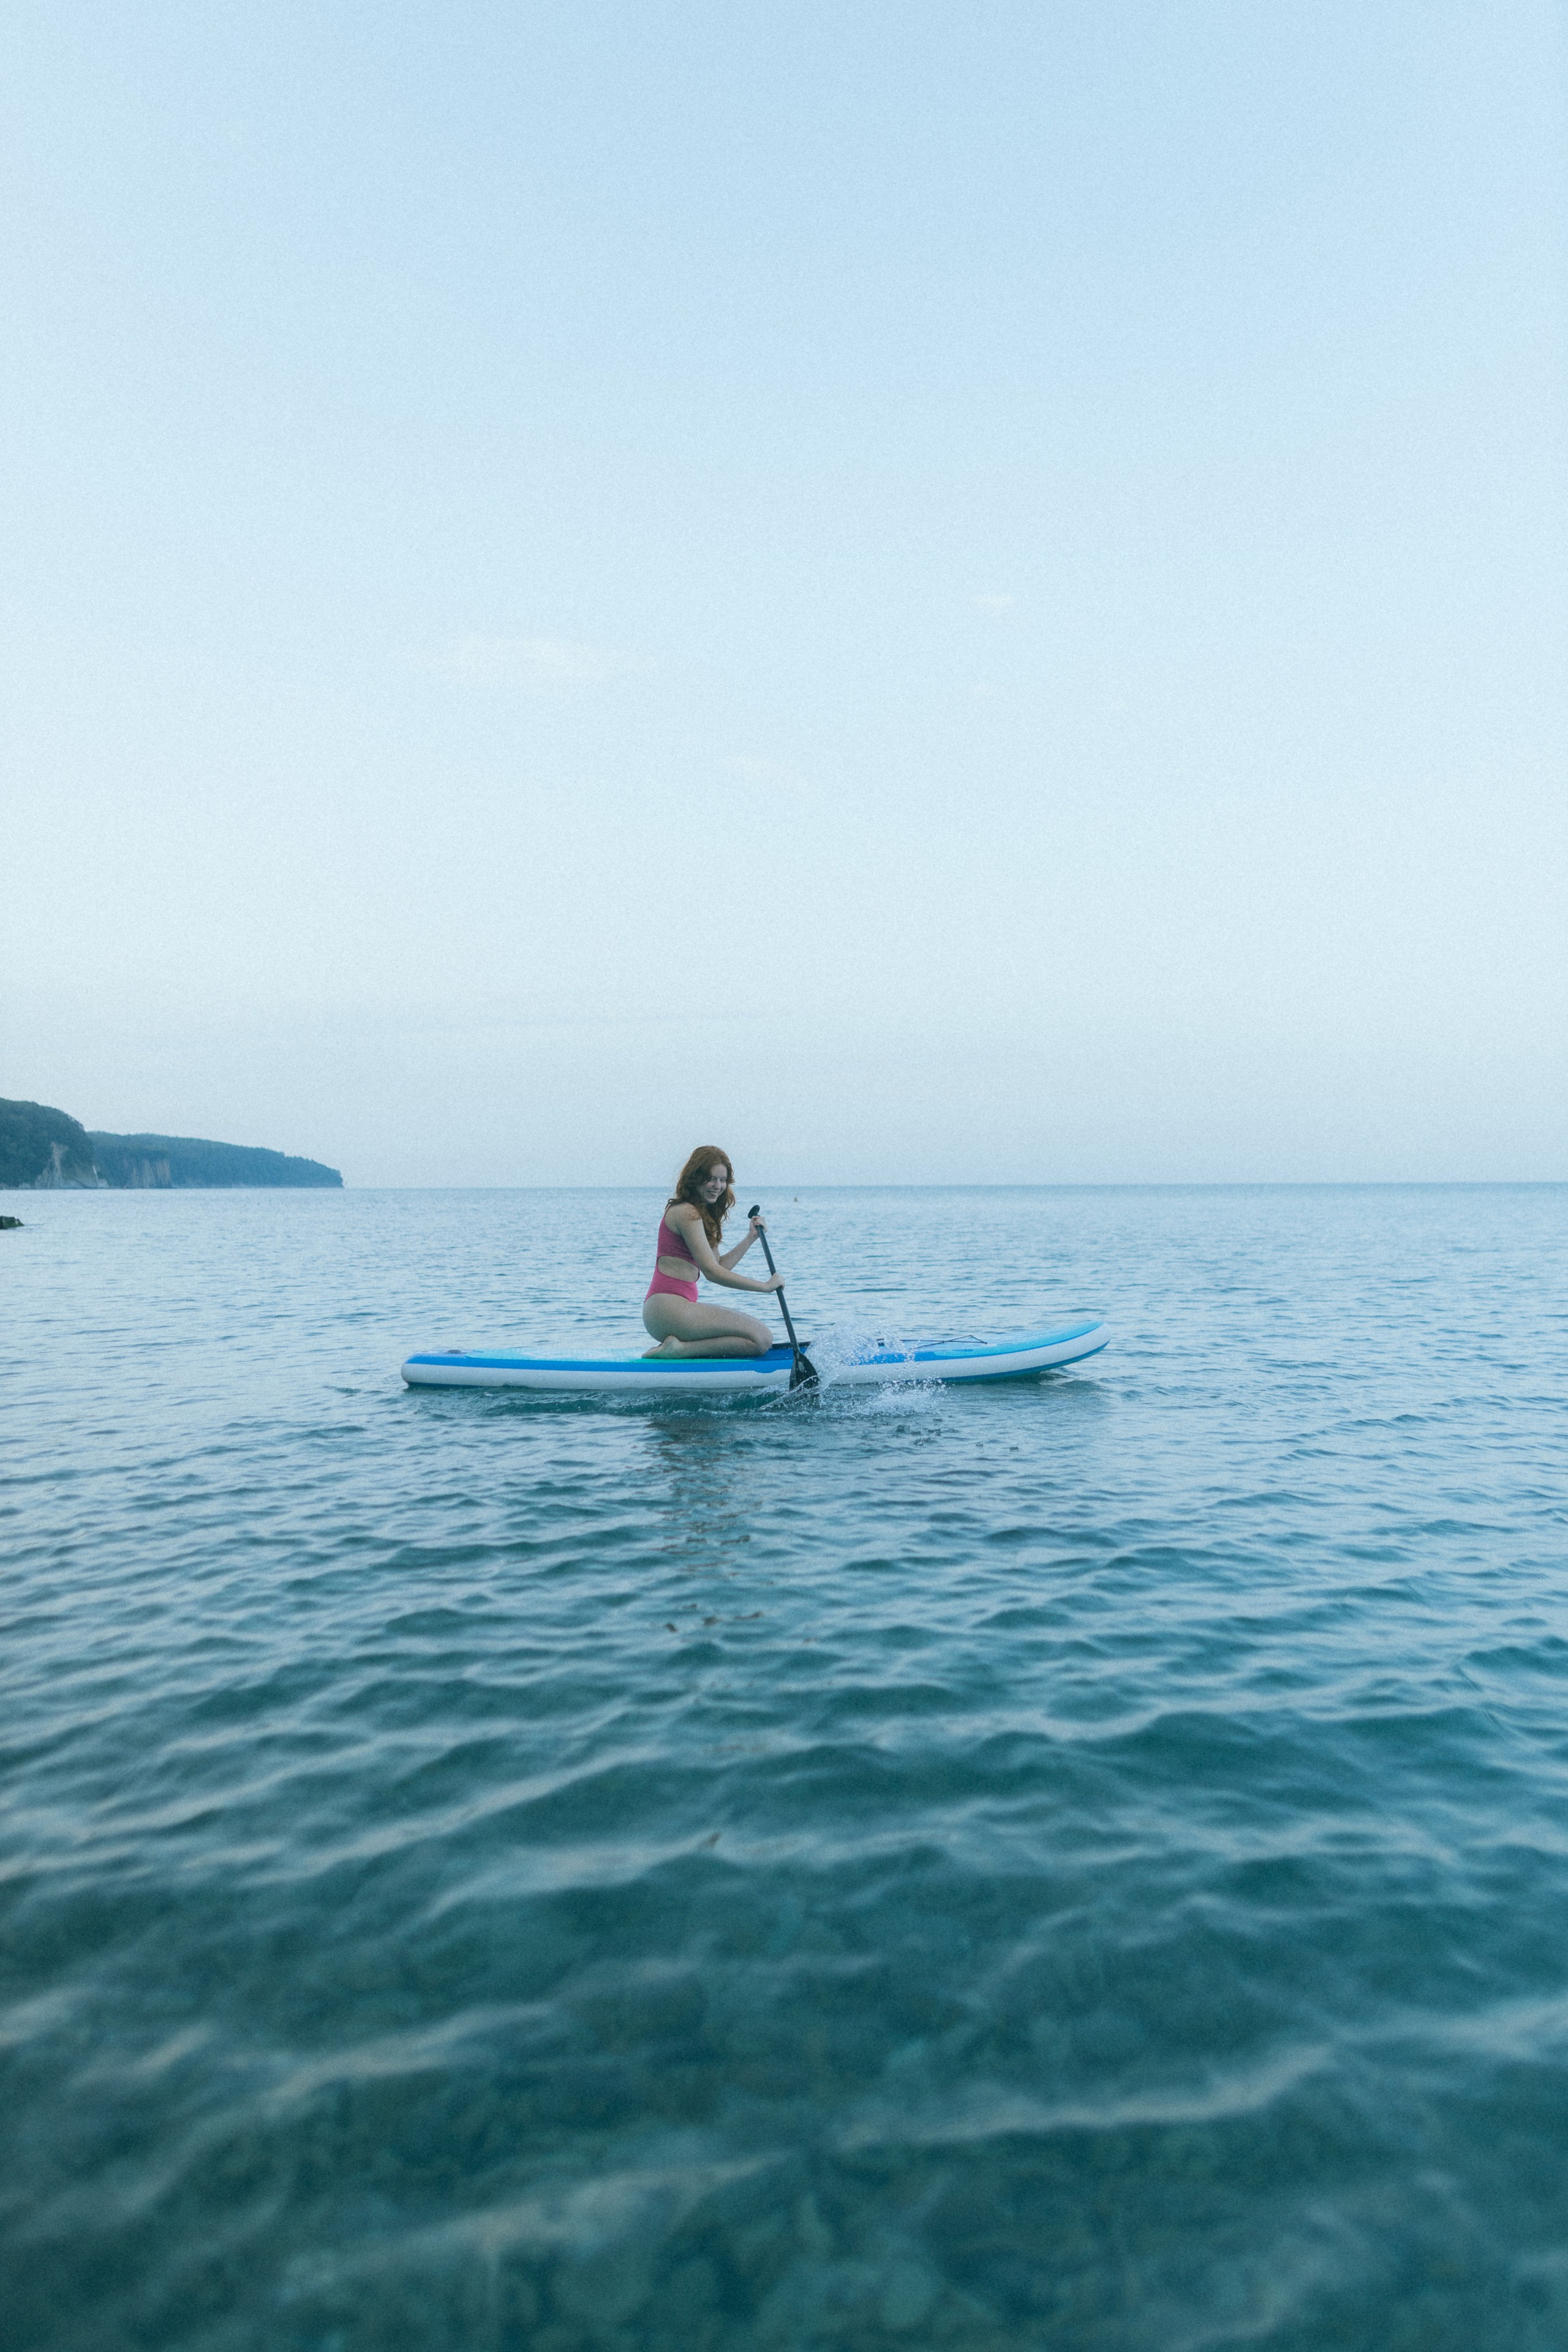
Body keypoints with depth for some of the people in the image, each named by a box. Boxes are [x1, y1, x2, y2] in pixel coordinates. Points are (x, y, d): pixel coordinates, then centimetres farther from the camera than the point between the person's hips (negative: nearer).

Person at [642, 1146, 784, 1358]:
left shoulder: (704, 1214, 22)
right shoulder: (688, 1213, -10)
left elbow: (720, 1266, 17)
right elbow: (712, 1272, -15)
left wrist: (751, 1237, 12)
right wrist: (765, 1286, -10)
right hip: (670, 1307, -10)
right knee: (761, 1339, -14)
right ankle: (680, 1349, -15)